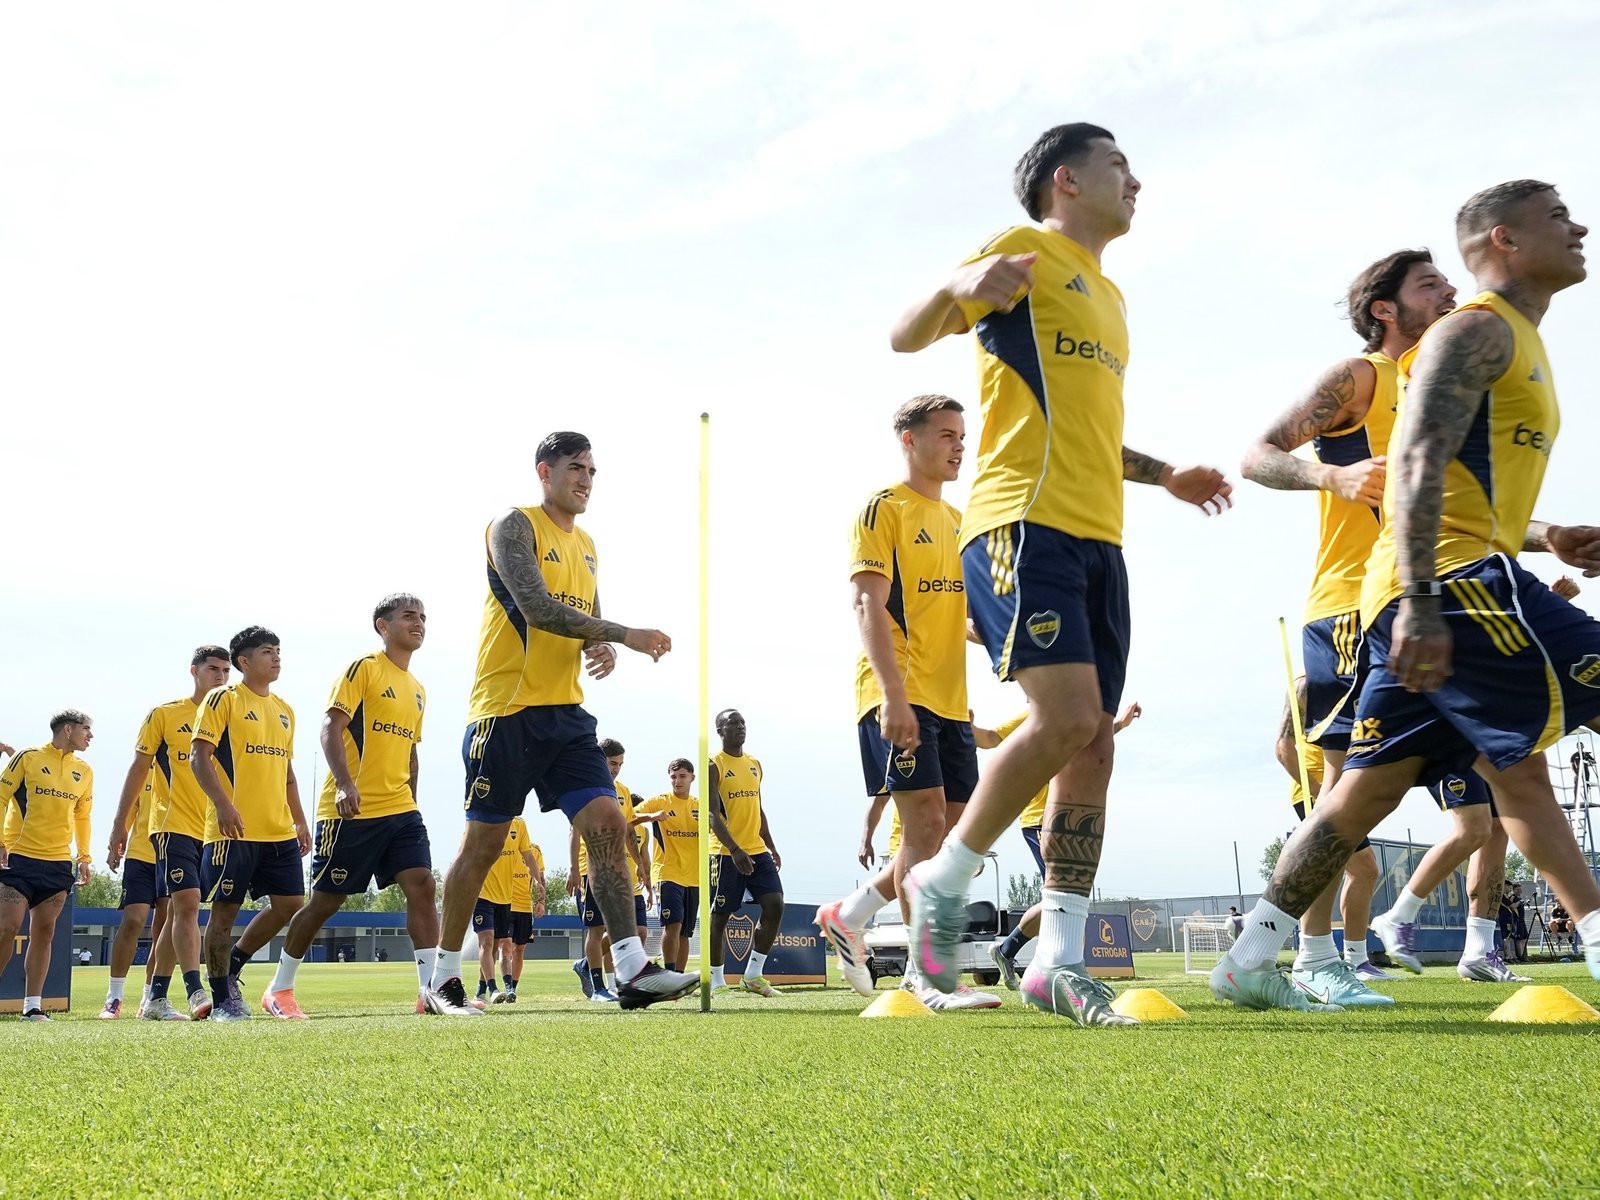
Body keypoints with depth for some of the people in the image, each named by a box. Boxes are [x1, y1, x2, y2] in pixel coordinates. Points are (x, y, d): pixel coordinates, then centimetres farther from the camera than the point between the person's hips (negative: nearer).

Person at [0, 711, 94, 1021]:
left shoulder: (84, 771, 11)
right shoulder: (28, 758, -3)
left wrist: (83, 857, 12)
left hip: (59, 863, 4)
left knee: (44, 932, 1)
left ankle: (32, 1007, 4)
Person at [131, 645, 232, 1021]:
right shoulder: (163, 715, 2)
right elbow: (138, 769, 5)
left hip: (214, 831, 4)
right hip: (175, 826, -4)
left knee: (177, 911, 9)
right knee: (187, 903, -17)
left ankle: (155, 998, 15)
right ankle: (195, 991, -22)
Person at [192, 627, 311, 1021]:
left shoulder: (284, 710, 19)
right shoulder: (222, 699, -2)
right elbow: (199, 756, -10)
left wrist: (299, 821, 18)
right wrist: (223, 804, -22)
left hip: (280, 831, 7)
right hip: (235, 828, -7)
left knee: (290, 903, 3)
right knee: (225, 909, -2)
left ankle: (232, 968, 22)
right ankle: (222, 1000, 6)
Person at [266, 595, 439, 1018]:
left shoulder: (418, 690, 17)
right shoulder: (363, 669, -5)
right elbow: (331, 728, -14)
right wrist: (345, 784, -26)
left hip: (400, 810, 6)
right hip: (351, 810, -6)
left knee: (422, 885, -10)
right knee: (326, 900, 2)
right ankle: (279, 990, 19)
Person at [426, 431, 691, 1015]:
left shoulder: (587, 545, 17)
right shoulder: (516, 527, -6)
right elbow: (537, 608, -21)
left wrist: (600, 649, -1)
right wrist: (623, 634, -22)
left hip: (565, 712, 7)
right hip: (507, 709, -7)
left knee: (607, 824, -6)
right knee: (484, 843, 1)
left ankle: (632, 970, -8)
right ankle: (444, 979, 14)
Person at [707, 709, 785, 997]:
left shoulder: (755, 764, 16)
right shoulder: (714, 766, -6)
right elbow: (713, 813, -14)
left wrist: (772, 848, 16)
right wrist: (734, 850, -24)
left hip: (757, 851, 6)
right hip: (726, 853, -6)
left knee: (775, 906, -5)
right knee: (720, 916, 0)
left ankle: (753, 976, 3)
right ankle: (716, 981, 10)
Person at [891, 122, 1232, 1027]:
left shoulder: (1109, 296, 28)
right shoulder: (1023, 252, 4)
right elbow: (906, 337, -5)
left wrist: (1164, 474, 27)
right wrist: (958, 289, -26)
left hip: (1097, 537, 8)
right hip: (1025, 520, -8)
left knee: (1094, 743, 1)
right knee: (1067, 716, -21)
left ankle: (1061, 959, 4)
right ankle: (946, 879, -2)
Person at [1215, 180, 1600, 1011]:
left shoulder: (1517, 347, 28)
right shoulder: (1476, 331, -5)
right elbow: (1417, 462, -19)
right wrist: (1421, 600, -28)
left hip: (1431, 596, 10)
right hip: (1453, 580, -10)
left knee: (1369, 788, 10)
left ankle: (1251, 958, 13)